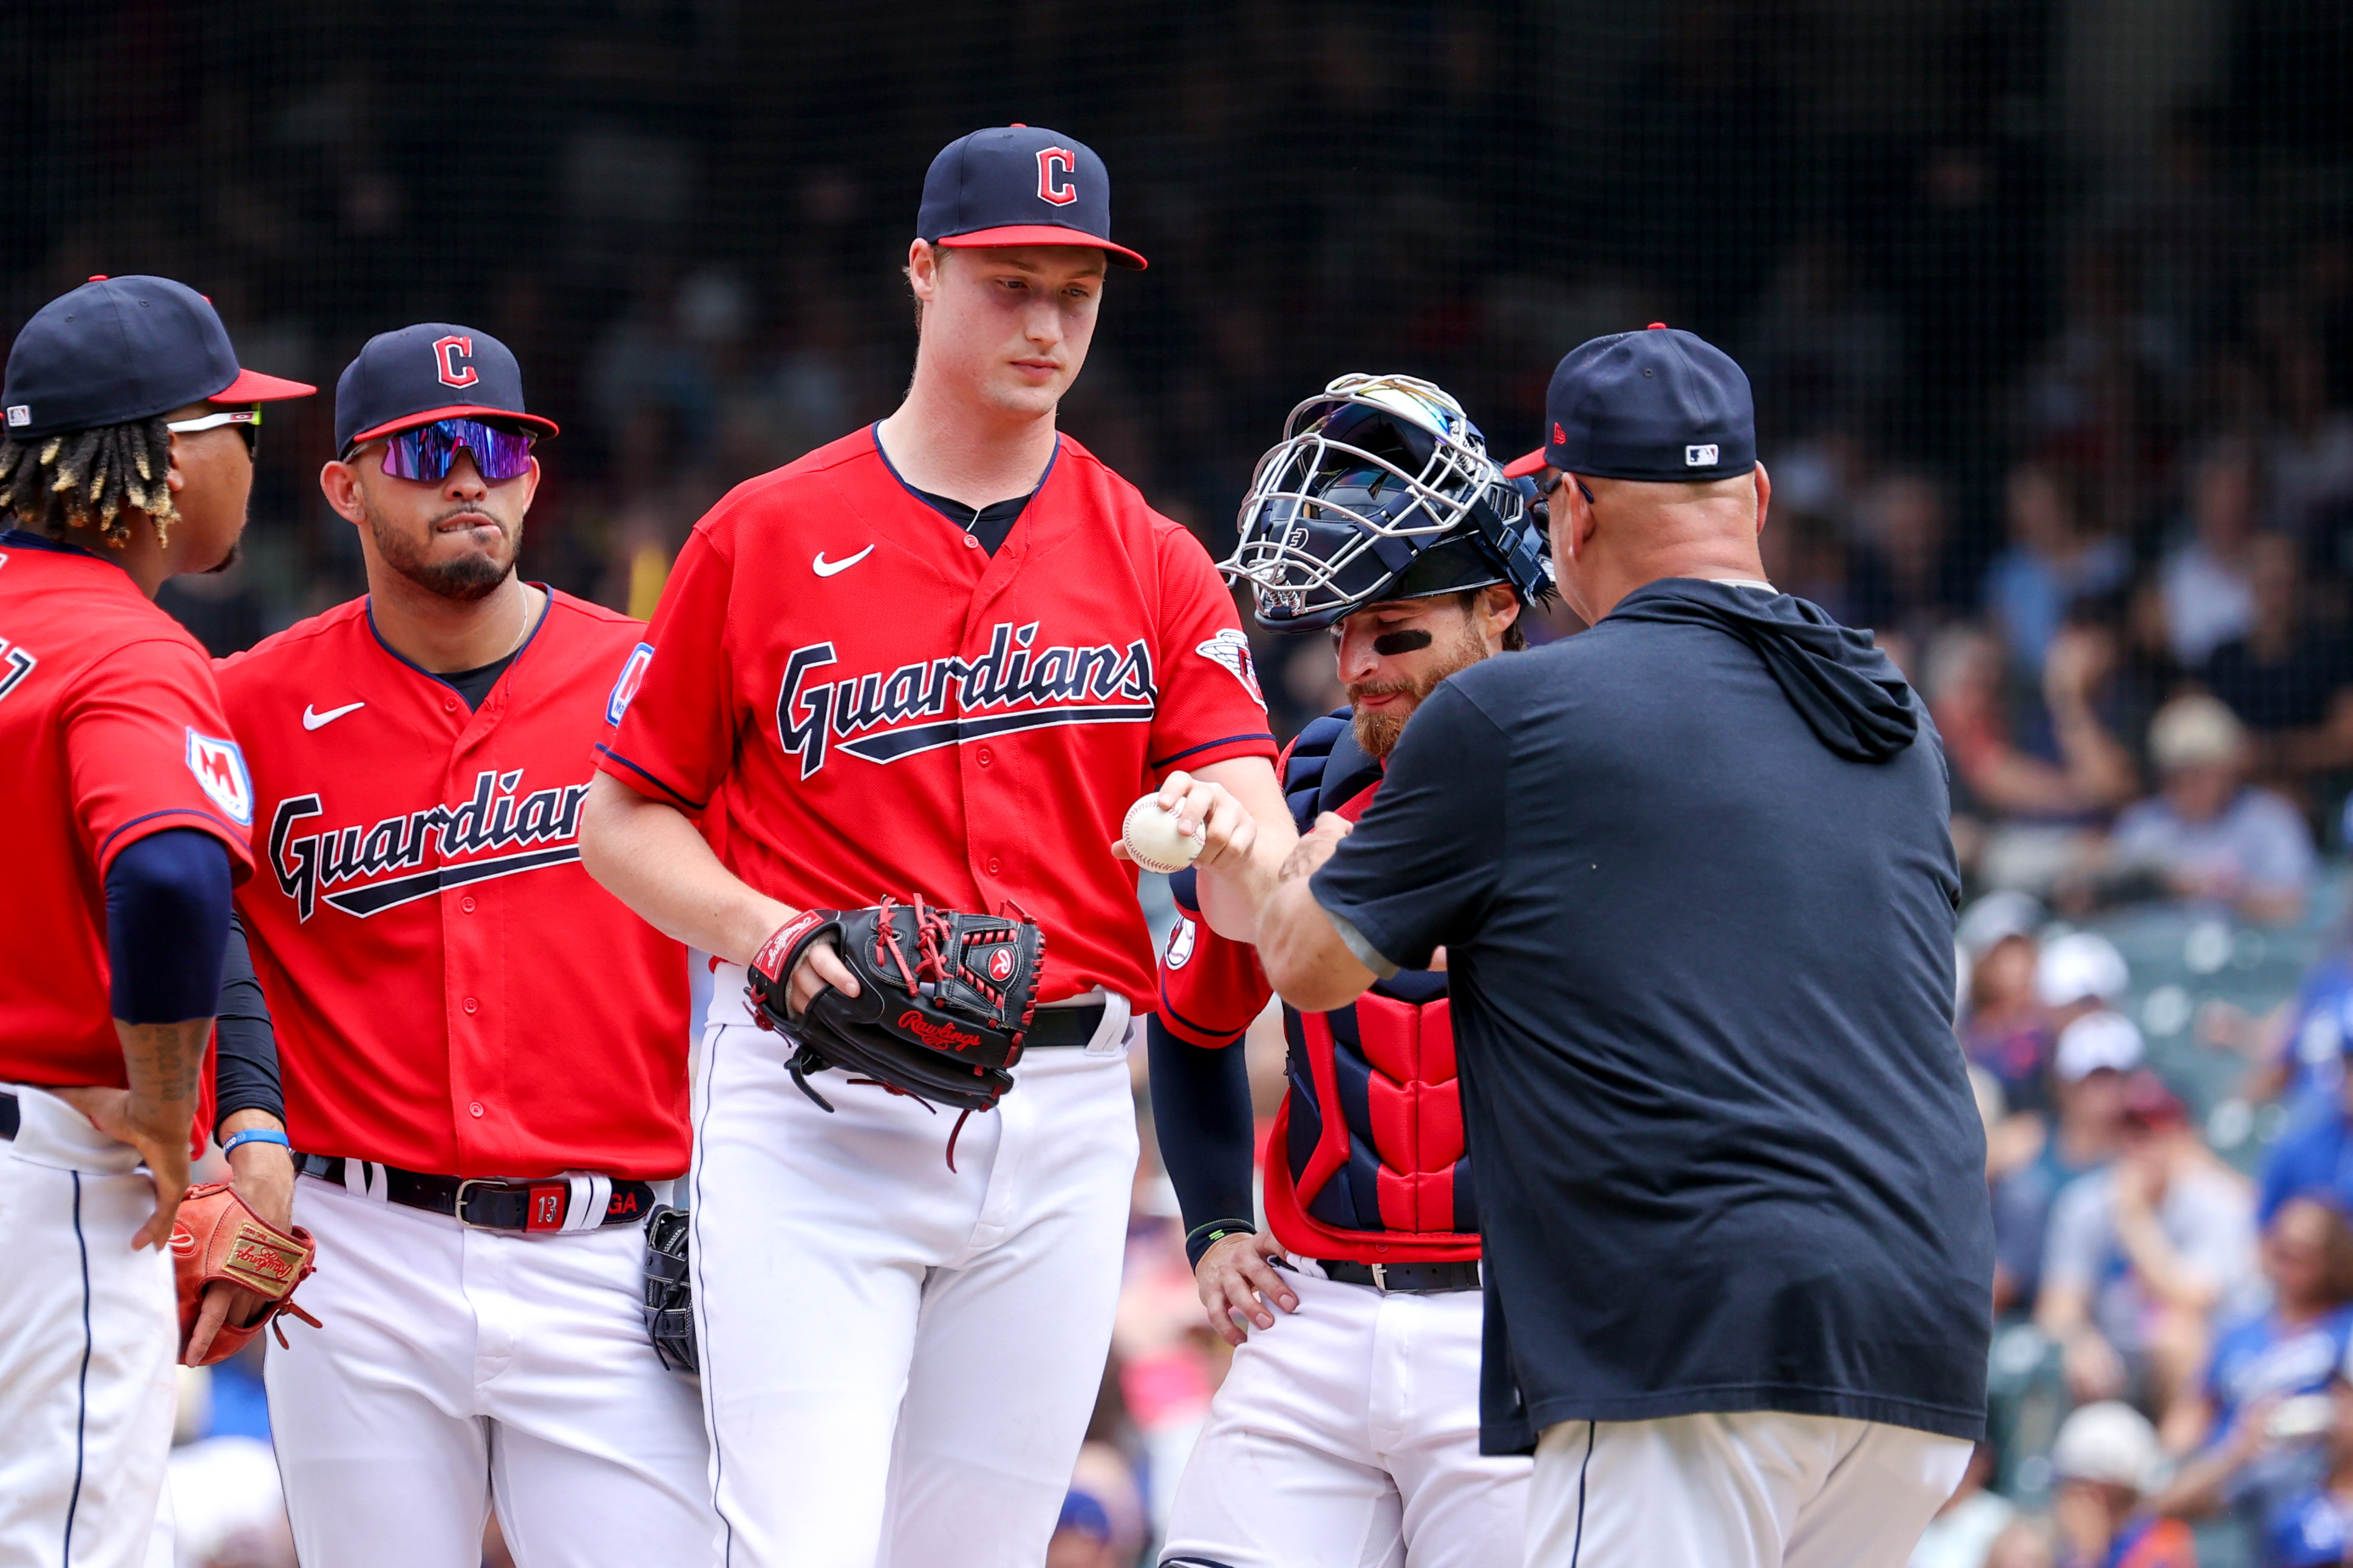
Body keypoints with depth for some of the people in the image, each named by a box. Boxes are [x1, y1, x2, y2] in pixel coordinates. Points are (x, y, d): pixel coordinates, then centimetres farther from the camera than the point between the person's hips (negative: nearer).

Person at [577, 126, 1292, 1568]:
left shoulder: (1155, 565, 8)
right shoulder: (767, 535, 2)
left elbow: (1261, 893, -2)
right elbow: (626, 819, 4)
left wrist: (1233, 836, -26)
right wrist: (771, 935, -14)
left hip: (1063, 1122, 3)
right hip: (813, 1110, -3)